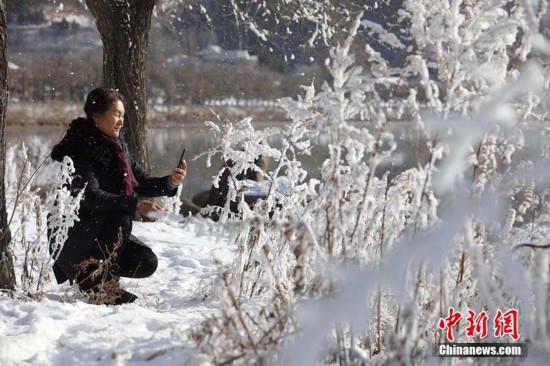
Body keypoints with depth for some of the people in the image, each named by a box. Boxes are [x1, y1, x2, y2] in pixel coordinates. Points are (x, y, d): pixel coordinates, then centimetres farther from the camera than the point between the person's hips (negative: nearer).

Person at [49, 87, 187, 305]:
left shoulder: (117, 148, 7)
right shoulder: (78, 150, -18)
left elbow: (143, 184, 7)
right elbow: (91, 196, -30)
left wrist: (169, 182, -13)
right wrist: (134, 205, -36)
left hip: (101, 233, 8)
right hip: (72, 237, -7)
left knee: (146, 262, -9)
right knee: (120, 219, -31)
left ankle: (91, 267, 13)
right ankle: (100, 283, -14)